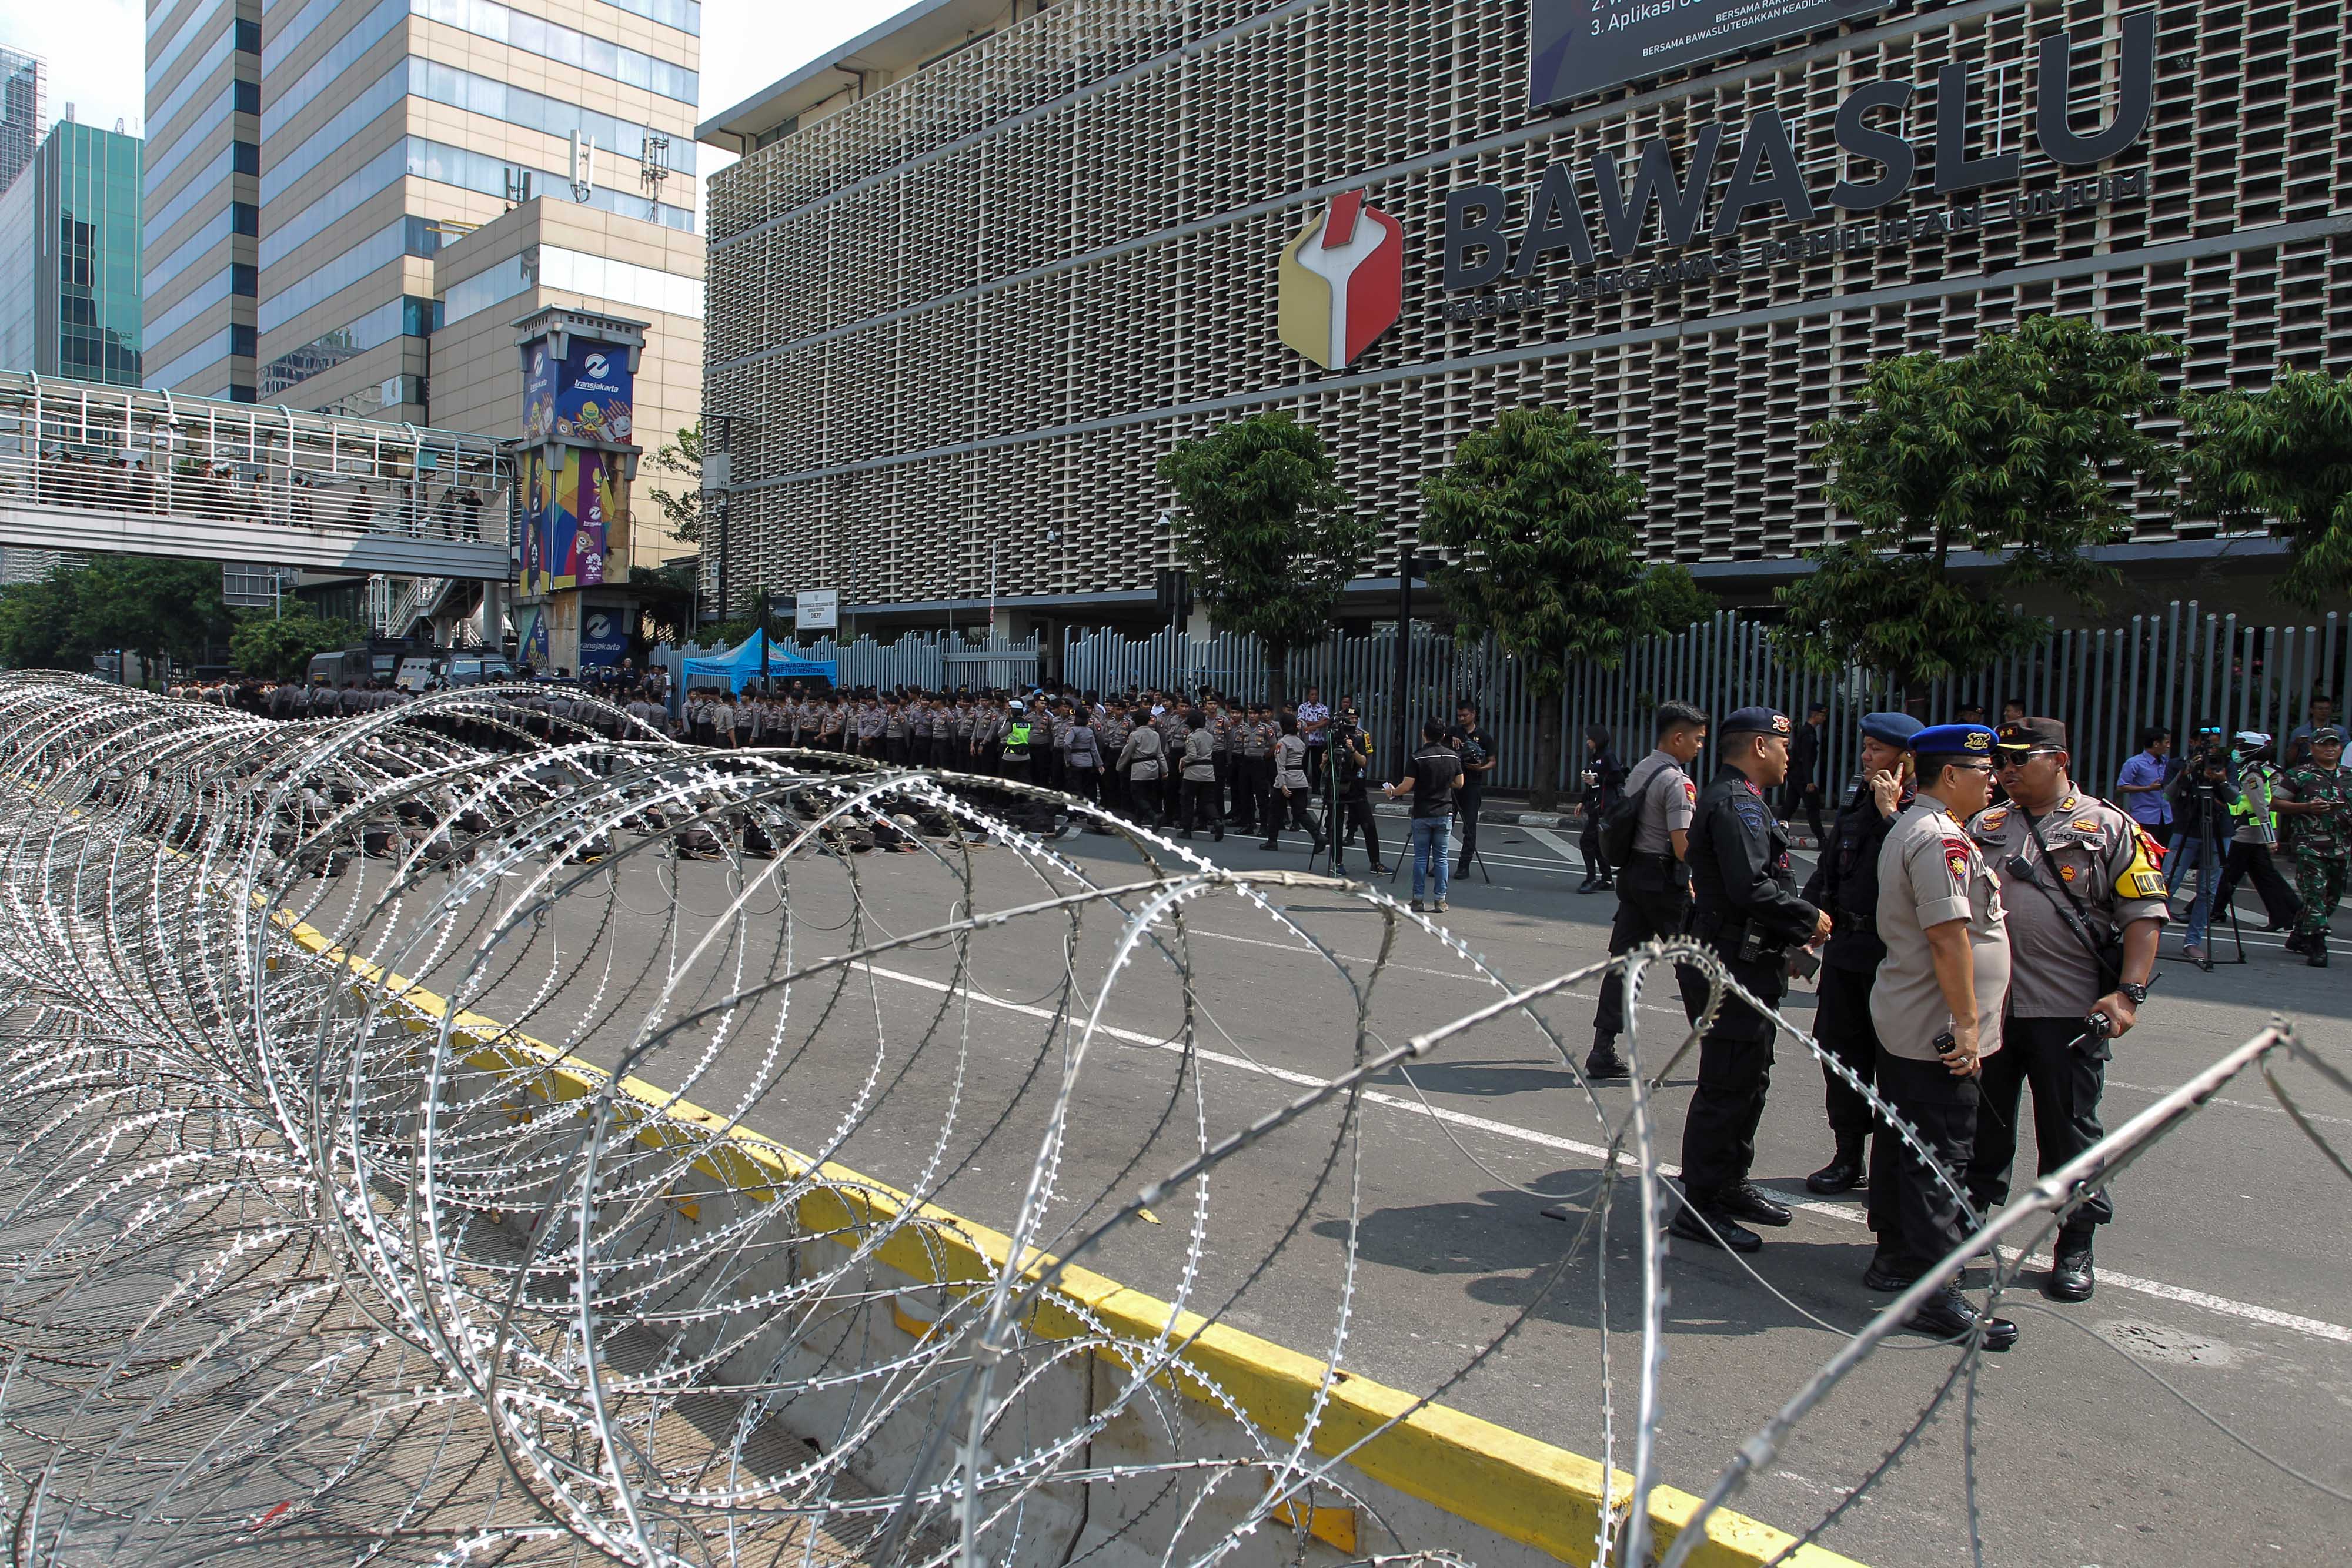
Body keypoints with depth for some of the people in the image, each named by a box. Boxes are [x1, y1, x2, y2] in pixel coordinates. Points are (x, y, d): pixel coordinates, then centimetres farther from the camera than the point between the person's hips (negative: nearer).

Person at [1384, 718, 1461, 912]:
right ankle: (1441, 900, 7)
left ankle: (1418, 900, 7)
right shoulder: (1453, 756, 1)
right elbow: (1459, 784, 11)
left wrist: (1391, 792, 6)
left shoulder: (1418, 758, -11)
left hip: (1422, 815, -2)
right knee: (1441, 858, 7)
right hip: (1444, 815, 2)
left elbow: (1406, 787, -14)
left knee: (1420, 858, 4)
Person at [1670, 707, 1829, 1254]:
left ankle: (1730, 1184, 32)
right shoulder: (1735, 804, -17)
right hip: (1736, 967, -11)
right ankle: (1697, 1206, 2)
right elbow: (1752, 889, -27)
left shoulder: (1738, 800, 18)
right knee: (1728, 1086, -5)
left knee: (1747, 1080, 20)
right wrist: (1810, 921, -13)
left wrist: (1790, 940, 13)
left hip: (1747, 965, 11)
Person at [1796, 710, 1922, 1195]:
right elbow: (1826, 874, 16)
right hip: (1846, 949, 7)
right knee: (1840, 1050, 13)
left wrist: (1891, 812, -21)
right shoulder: (1857, 806, 11)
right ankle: (1849, 1156, 26)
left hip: (1894, 956, -7)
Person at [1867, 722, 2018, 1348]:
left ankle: (1894, 1256, 28)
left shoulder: (1907, 827, 16)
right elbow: (1949, 936, -24)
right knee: (1940, 1157, -6)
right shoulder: (1941, 839, -19)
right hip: (1938, 1031, -10)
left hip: (1902, 1021, 11)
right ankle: (1933, 1292, -1)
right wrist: (1968, 1022, -21)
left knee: (1902, 1141, 17)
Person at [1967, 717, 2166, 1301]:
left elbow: (2145, 913, -4)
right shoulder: (1983, 828, 11)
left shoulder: (2109, 829, 0)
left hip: (2070, 1013, -3)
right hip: (1987, 1008, 3)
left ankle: (2076, 1247, 20)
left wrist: (2128, 992, -14)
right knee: (1982, 1121, 13)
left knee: (2071, 1131, 6)